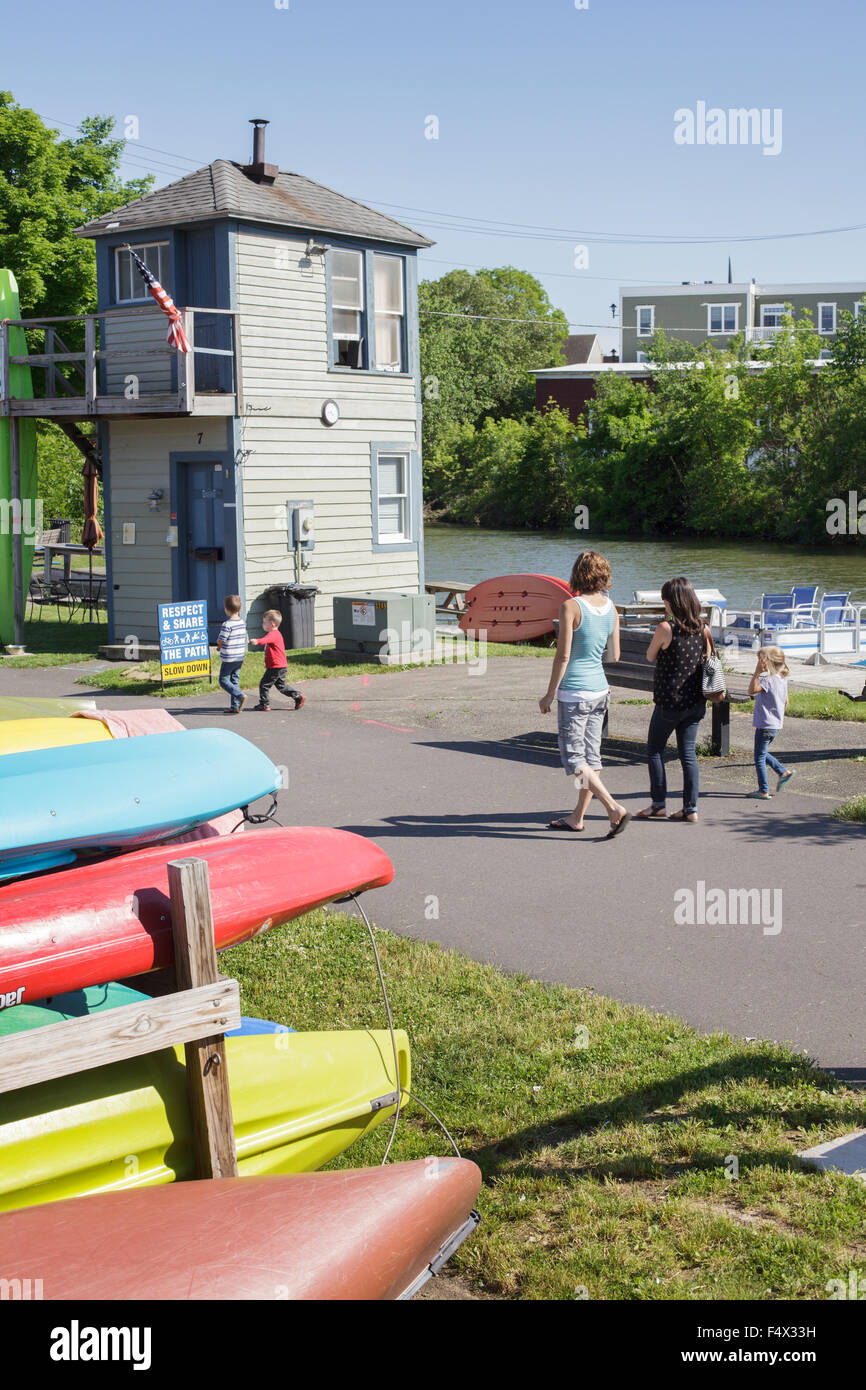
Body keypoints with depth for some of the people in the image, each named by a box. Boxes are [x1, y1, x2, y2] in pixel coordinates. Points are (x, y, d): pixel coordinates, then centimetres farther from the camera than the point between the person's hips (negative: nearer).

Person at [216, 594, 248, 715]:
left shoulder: (227, 624, -20)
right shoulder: (242, 622, 5)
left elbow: (220, 641, -18)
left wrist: (218, 643, 9)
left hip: (229, 658, -7)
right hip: (240, 656, 7)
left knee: (223, 680, 3)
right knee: (235, 680, 13)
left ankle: (240, 696, -15)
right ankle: (235, 706, 13)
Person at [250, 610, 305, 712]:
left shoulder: (273, 634, -18)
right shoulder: (276, 634, 18)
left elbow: (266, 639, -42)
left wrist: (257, 641, -60)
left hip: (276, 667, -11)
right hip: (282, 666, 11)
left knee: (264, 684, -1)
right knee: (281, 686, 18)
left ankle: (264, 705, 6)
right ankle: (298, 697, 14)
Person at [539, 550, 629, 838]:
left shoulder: (571, 606, -14)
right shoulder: (610, 608, 4)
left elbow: (563, 655, -16)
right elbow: (615, 655, 8)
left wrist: (550, 694, -8)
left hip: (574, 692, -7)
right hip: (600, 688, 7)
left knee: (574, 759, -2)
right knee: (591, 754, 13)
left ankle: (615, 809, -13)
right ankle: (577, 817, 23)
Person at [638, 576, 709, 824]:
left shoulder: (665, 628, -15)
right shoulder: (703, 628, 0)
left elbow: (650, 657, -1)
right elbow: (708, 658, 11)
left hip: (669, 701, -5)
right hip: (696, 702, 5)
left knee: (654, 750, 11)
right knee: (688, 752, 9)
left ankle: (659, 804, 12)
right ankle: (691, 808, 8)